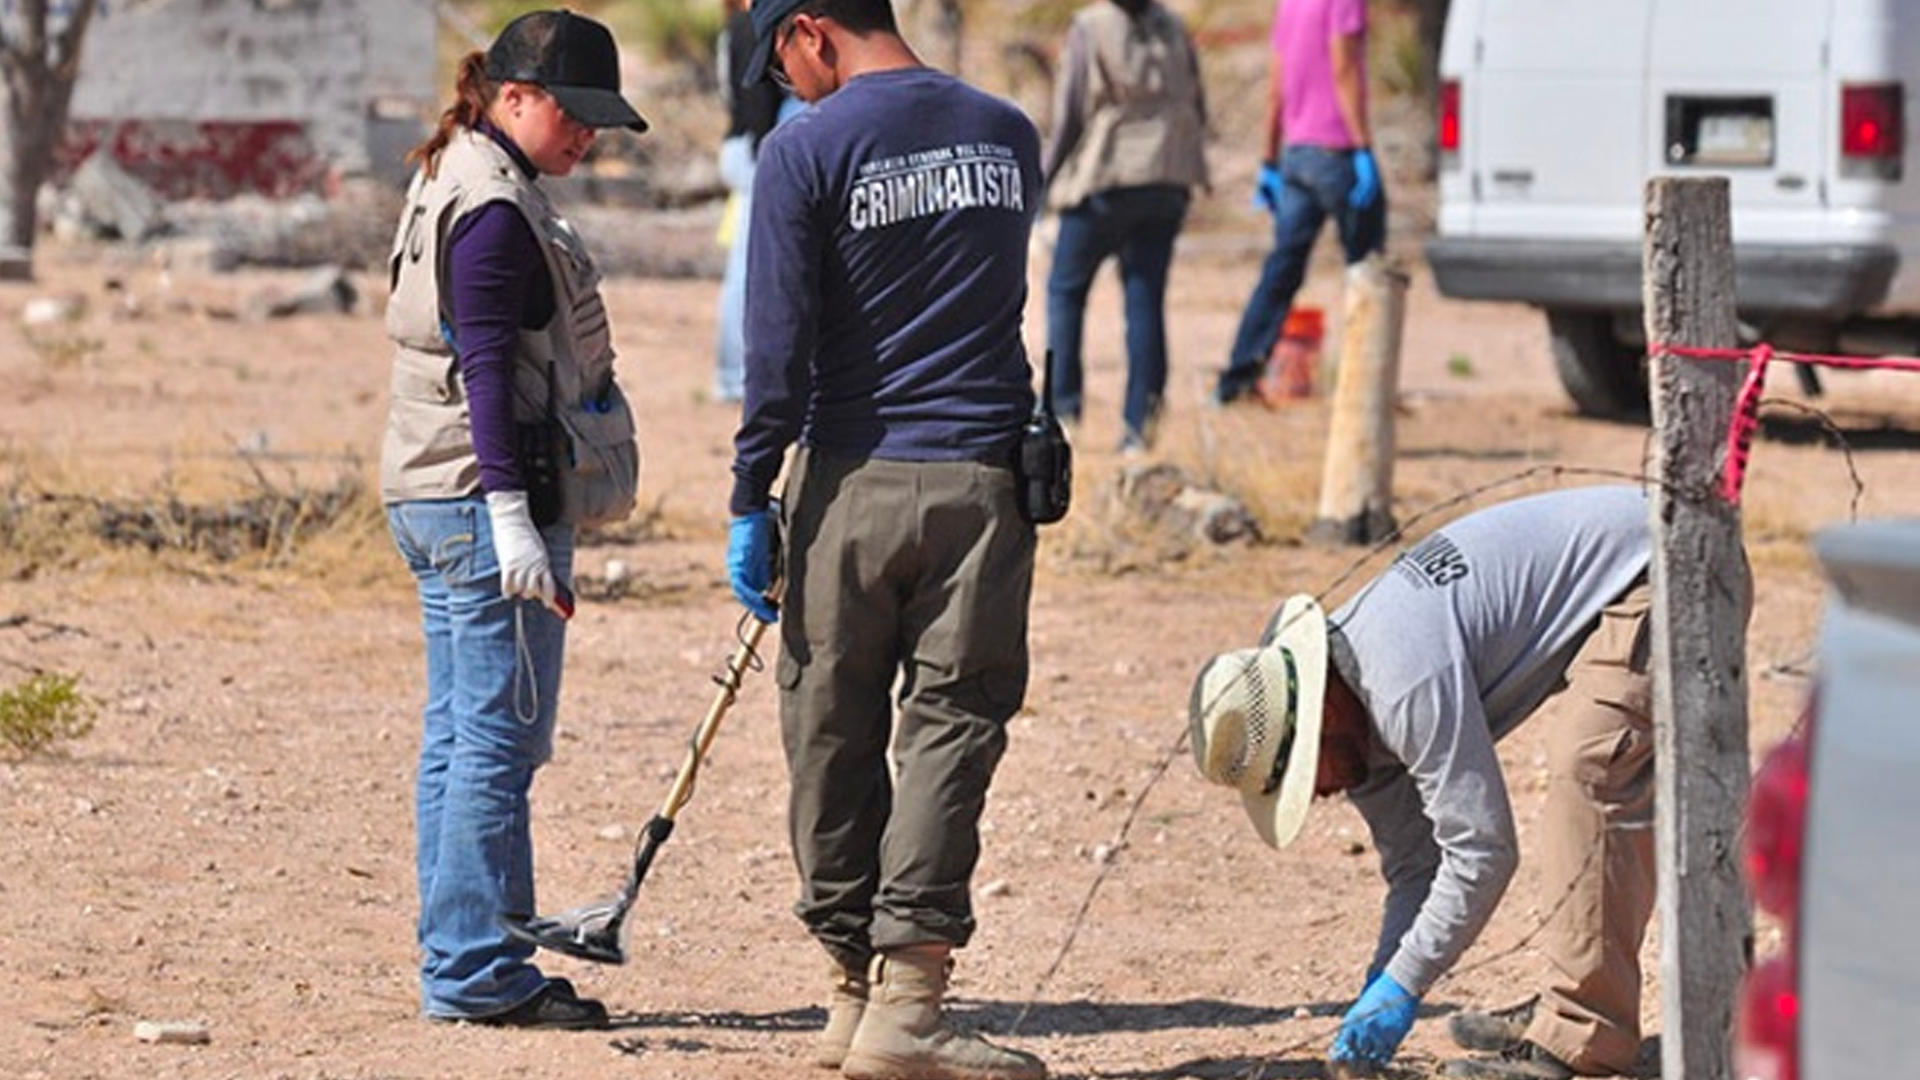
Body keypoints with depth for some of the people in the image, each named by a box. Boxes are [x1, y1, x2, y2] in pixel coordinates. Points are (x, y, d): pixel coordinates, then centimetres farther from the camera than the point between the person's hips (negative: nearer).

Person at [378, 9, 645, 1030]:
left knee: (457, 736, 12)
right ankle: (477, 970, -6)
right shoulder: (496, 212, -14)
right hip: (482, 499, -11)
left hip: (432, 502, 11)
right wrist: (514, 520, -25)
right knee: (499, 738, -7)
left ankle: (457, 960, 16)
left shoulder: (455, 188, 17)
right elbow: (486, 371, -21)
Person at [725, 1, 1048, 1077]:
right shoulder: (1010, 134, 8)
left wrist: (751, 502, -4)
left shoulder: (806, 151, -7)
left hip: (853, 478, -2)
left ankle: (853, 988, 17)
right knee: (951, 726, 1)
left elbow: (779, 348, -10)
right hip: (983, 481, 2)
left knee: (836, 732, 10)